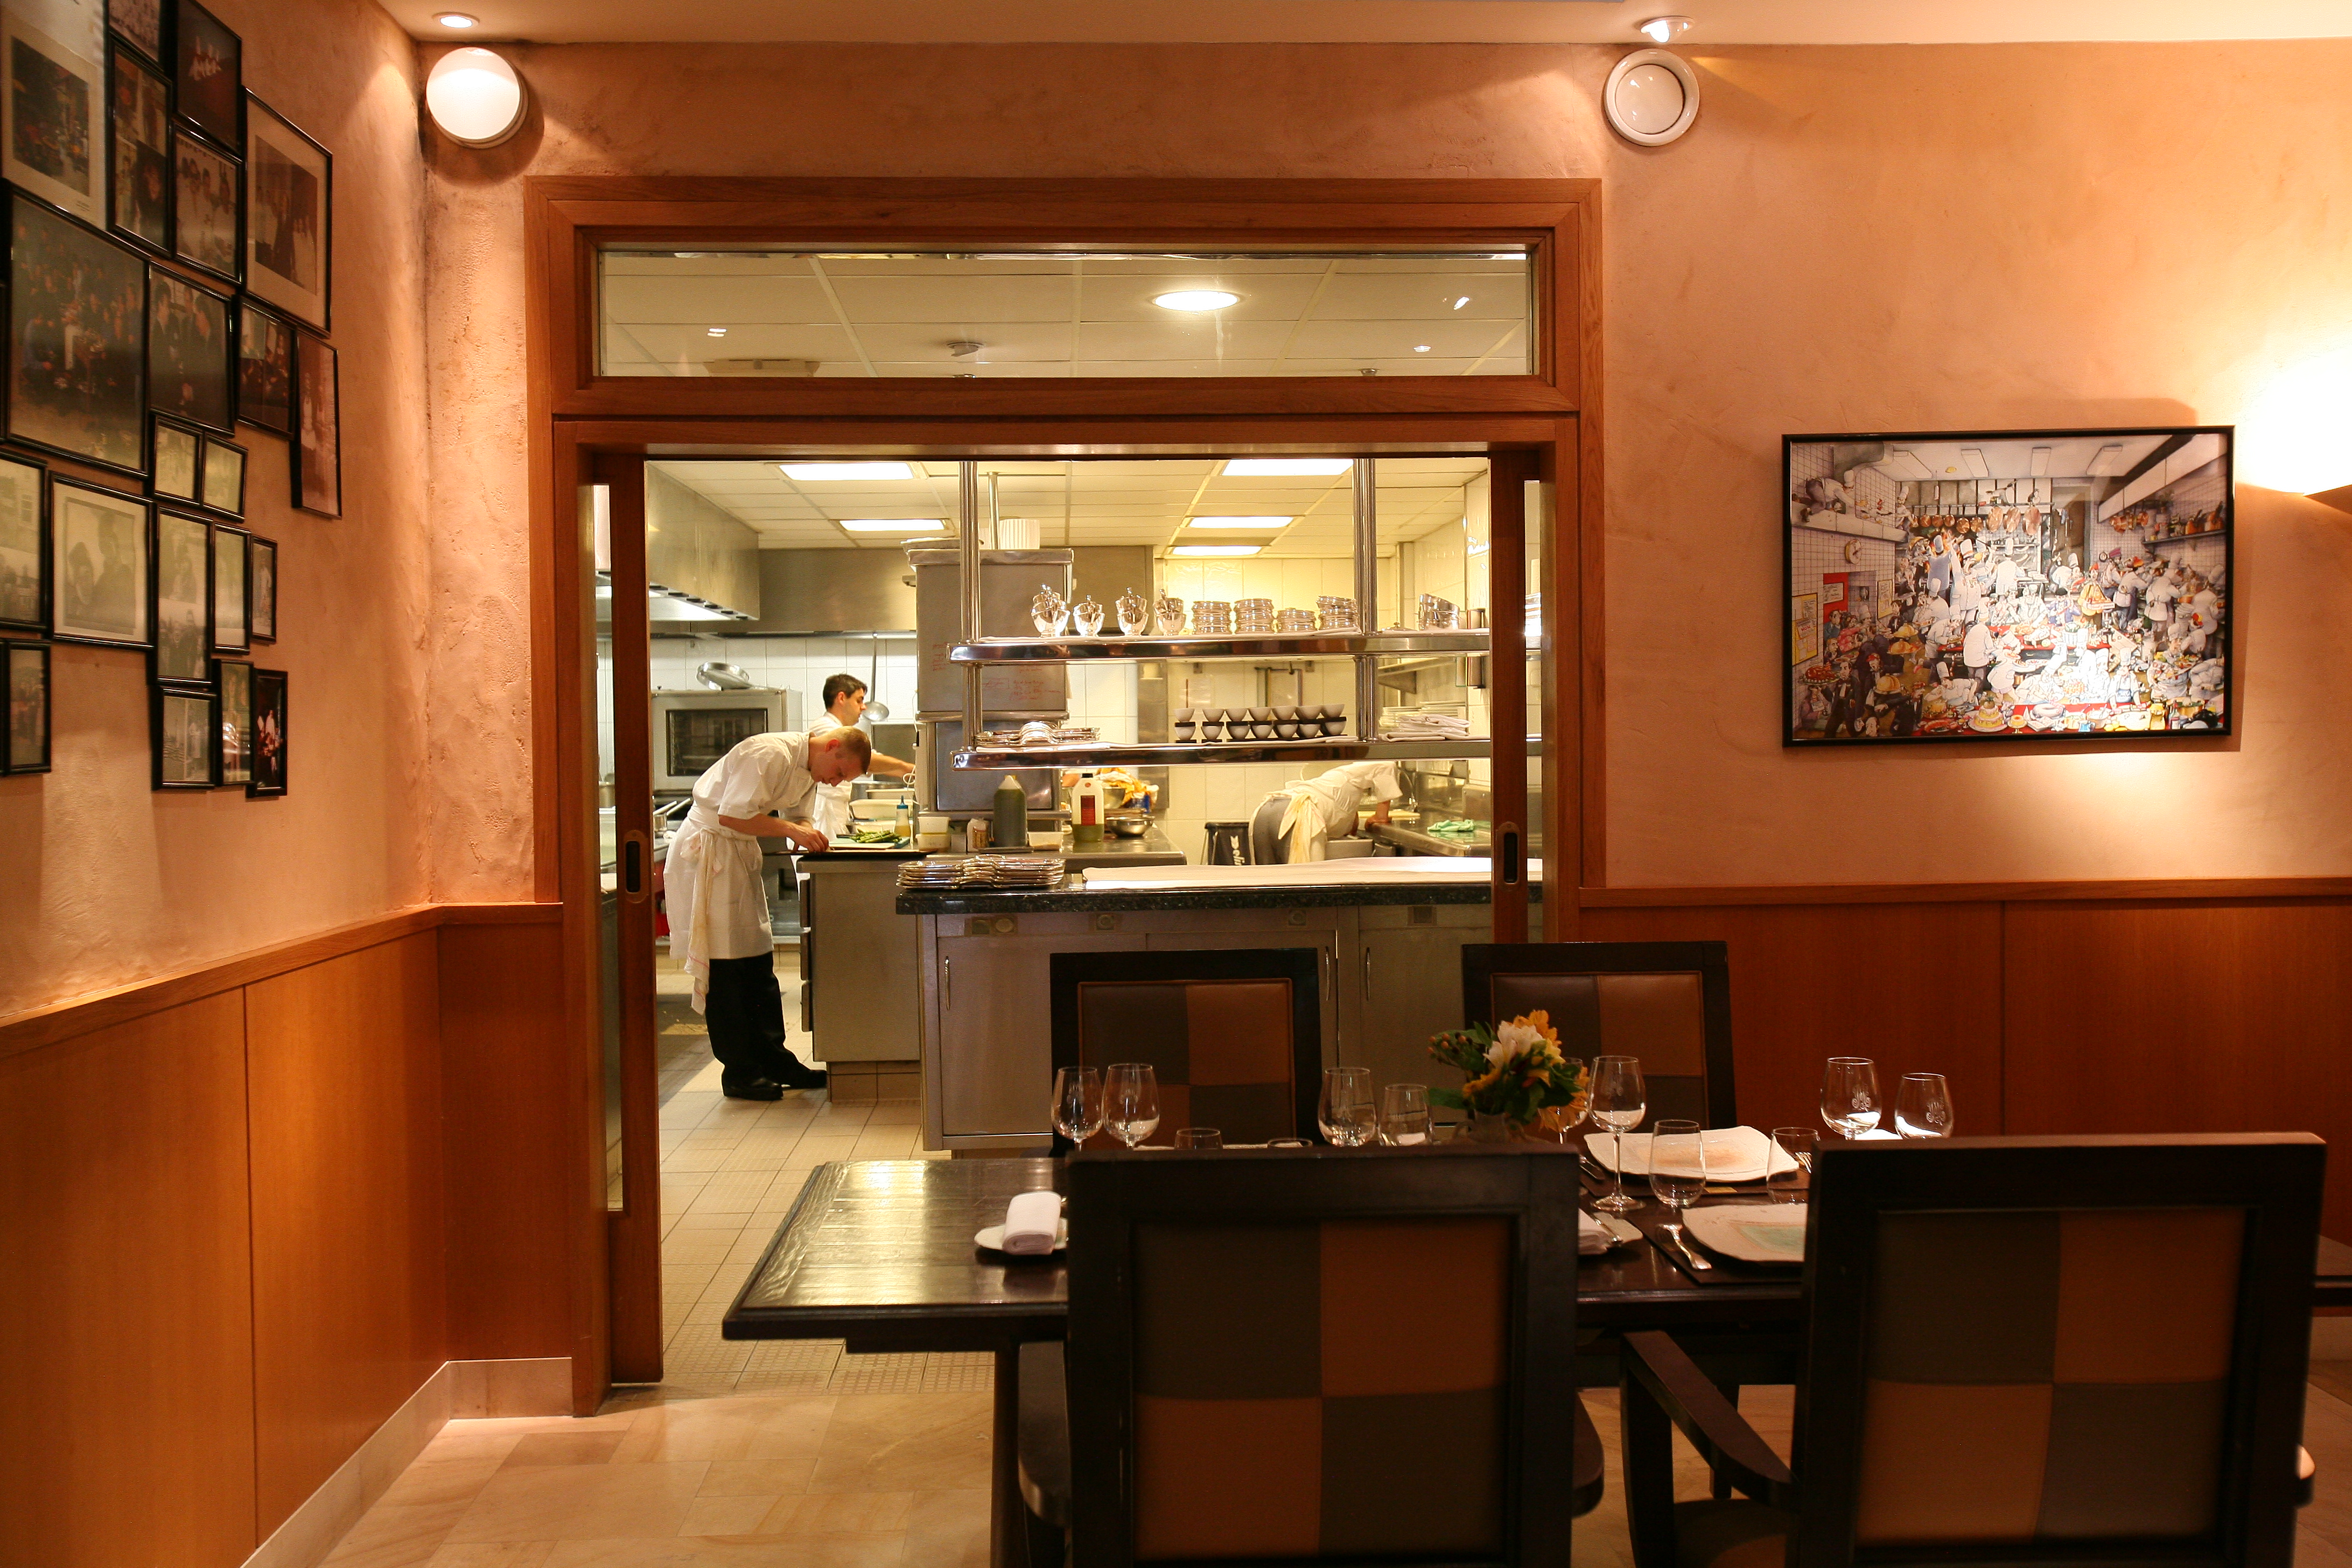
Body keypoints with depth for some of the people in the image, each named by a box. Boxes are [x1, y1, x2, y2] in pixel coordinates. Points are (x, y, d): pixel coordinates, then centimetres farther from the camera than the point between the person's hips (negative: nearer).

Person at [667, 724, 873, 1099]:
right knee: (725, 965, -6)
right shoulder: (770, 755, -23)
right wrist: (791, 830, -25)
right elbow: (731, 815, -27)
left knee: (759, 962, 11)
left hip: (742, 853, 10)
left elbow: (799, 815, 12)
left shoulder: (808, 771, 7)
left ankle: (773, 1060, 16)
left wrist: (808, 834, -10)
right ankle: (739, 1071, 0)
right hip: (709, 848, -10)